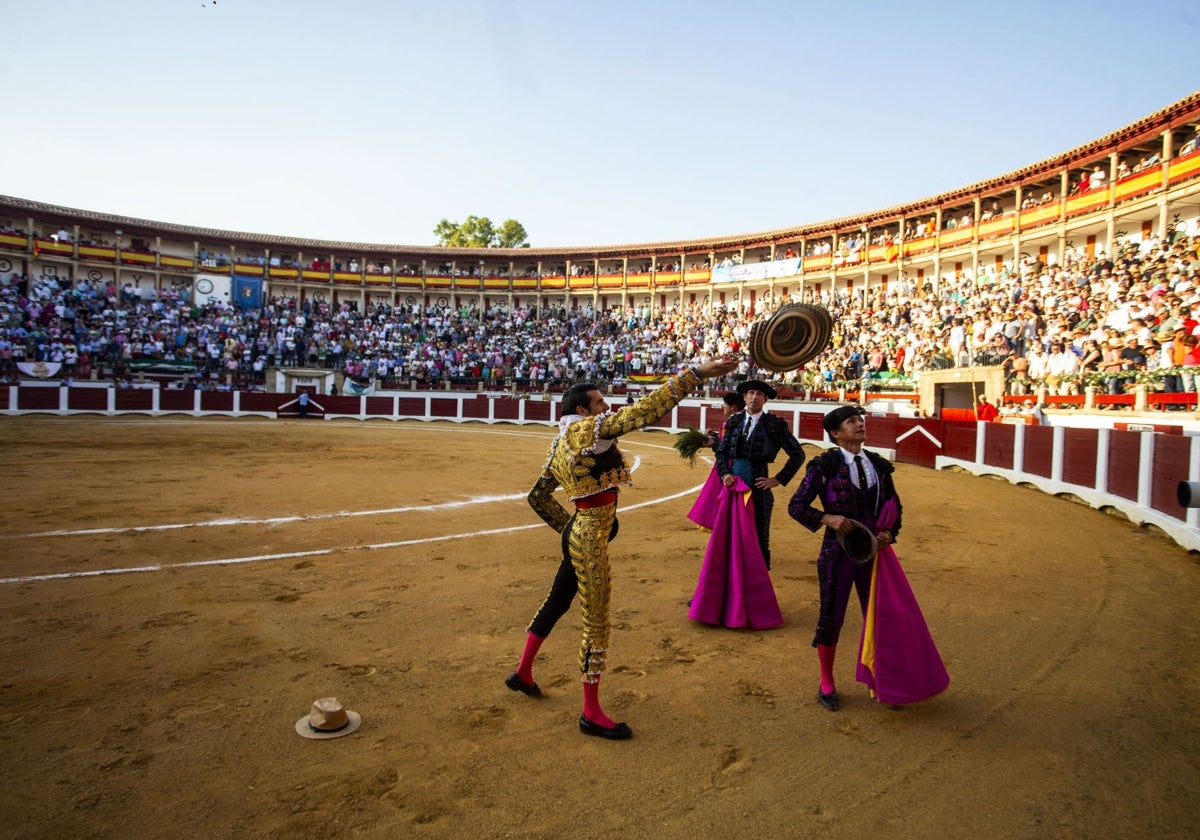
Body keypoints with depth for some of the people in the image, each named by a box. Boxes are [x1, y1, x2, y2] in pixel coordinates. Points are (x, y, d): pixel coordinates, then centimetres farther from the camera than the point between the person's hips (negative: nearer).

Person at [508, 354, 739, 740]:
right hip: (591, 539, -10)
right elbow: (646, 410, -25)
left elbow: (538, 496, 16)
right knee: (596, 624, 1)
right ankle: (591, 713, 14)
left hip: (577, 533, 10)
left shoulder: (561, 442, 10)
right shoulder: (588, 428, -15)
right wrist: (697, 373, -25)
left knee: (556, 602, 24)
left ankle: (522, 673, 42)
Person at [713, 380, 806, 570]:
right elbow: (721, 451, 12)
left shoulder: (775, 424, -5)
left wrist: (779, 479, -5)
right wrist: (724, 474, -4)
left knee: (759, 537, 4)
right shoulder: (734, 421, 7)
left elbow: (798, 454, -4)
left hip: (758, 487, -4)